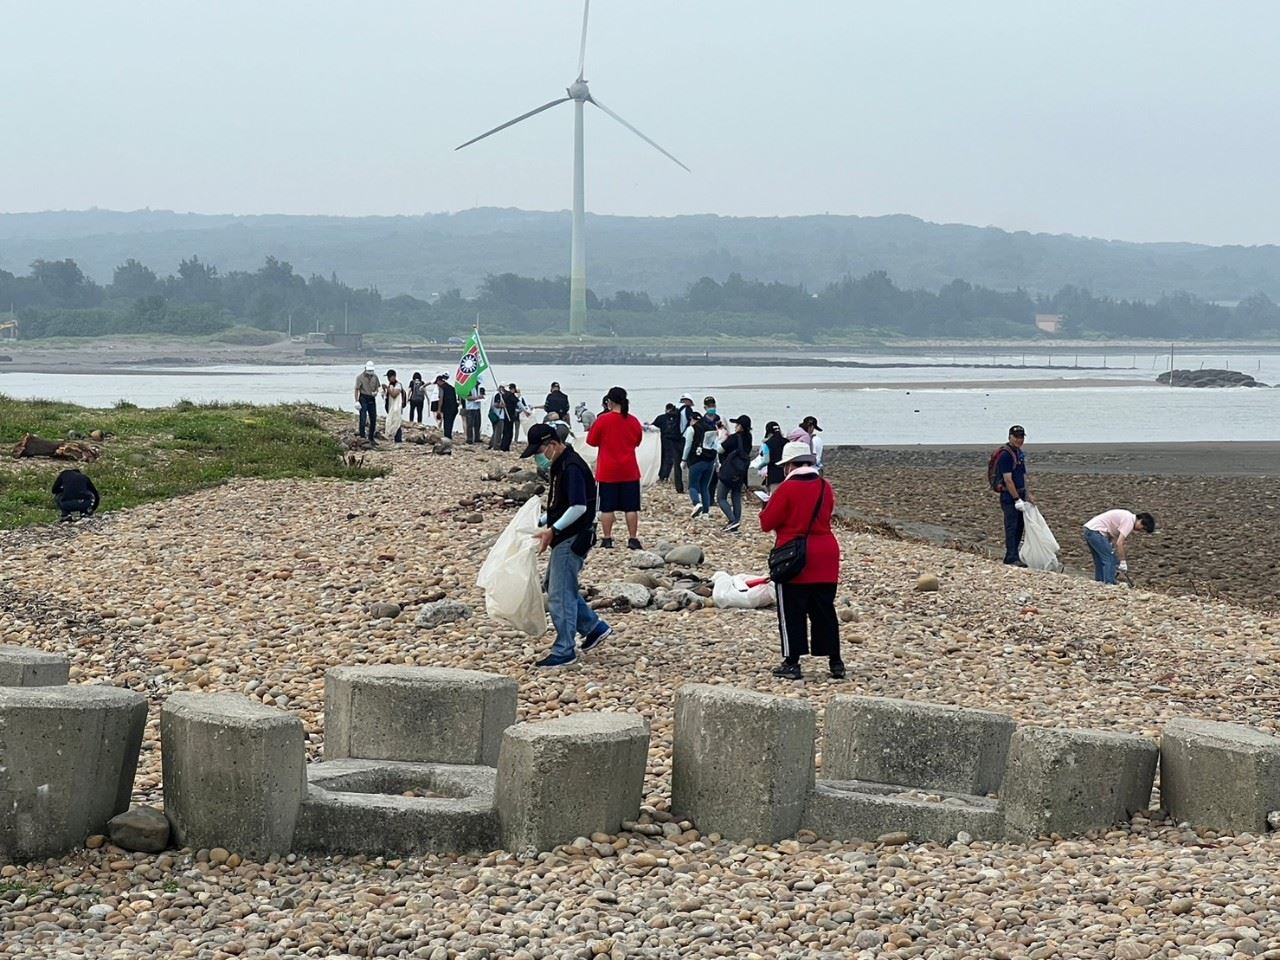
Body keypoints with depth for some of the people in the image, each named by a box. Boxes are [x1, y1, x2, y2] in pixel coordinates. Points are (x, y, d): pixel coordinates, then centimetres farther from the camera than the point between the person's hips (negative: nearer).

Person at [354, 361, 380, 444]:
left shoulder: (375, 377, 7)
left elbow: (377, 387, 16)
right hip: (363, 399, -5)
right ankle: (362, 436, -8)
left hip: (372, 399, 5)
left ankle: (371, 438, 20)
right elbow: (357, 389, -8)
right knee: (363, 419, -11)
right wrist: (356, 401, -16)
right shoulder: (360, 377, -7)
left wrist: (376, 392, -8)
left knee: (373, 419, 9)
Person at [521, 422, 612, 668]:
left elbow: (578, 508, -27)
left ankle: (564, 652, 1)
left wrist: (552, 530, -26)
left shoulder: (572, 468, -20)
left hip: (573, 539, -11)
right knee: (555, 587, 18)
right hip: (564, 538, 11)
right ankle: (595, 628, 26)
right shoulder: (559, 466, 13)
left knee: (560, 594, -6)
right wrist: (541, 522, 12)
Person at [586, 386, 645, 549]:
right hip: (629, 471, 2)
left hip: (608, 471, -2)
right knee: (631, 507, 5)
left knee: (607, 507, 4)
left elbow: (592, 441, -1)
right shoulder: (634, 421, 0)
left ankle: (607, 539, 6)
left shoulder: (603, 420, -10)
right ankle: (633, 539, 5)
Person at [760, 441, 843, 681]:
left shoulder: (787, 489, -13)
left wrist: (770, 505, 9)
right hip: (825, 560, 5)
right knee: (824, 611, 11)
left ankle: (792, 663, 2)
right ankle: (835, 662, 12)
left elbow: (767, 523, -9)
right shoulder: (825, 487, 6)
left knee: (791, 612, 2)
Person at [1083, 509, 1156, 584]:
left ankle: (1099, 582, 21)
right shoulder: (1129, 521, -15)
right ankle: (1109, 584, -9)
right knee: (1110, 560, -9)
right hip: (1096, 531, -10)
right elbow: (1119, 543, -19)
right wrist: (1123, 562, -13)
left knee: (1101, 562, 17)